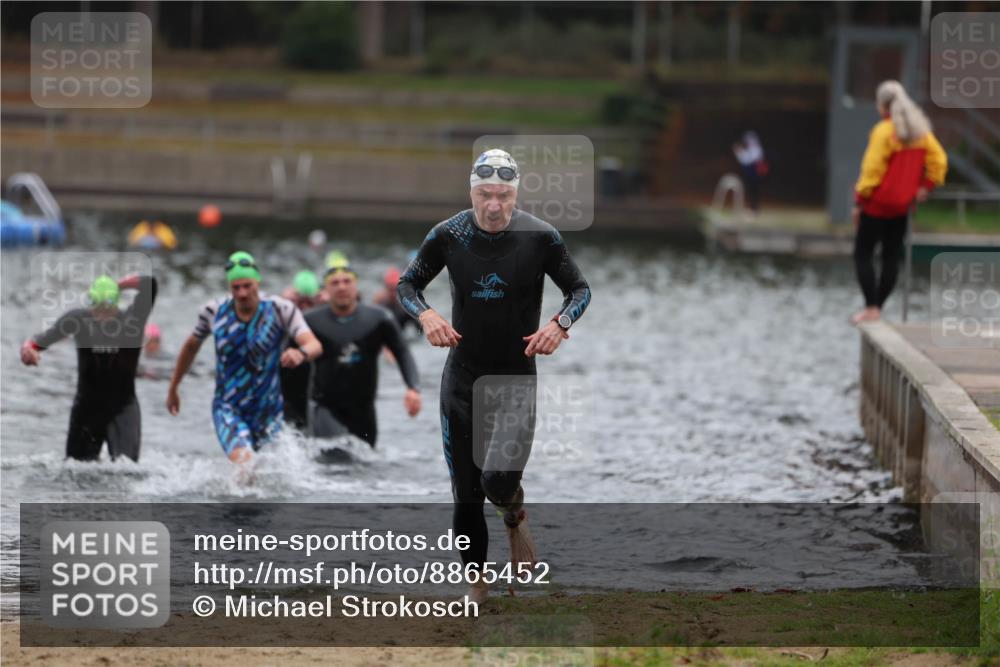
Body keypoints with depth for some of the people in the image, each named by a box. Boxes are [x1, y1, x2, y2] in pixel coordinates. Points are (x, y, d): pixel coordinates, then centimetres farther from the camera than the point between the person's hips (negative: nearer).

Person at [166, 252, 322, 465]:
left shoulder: (280, 310, -12)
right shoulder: (214, 311, -6)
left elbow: (314, 345, -25)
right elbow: (191, 346, 13)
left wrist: (301, 353, -49)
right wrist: (173, 388, 20)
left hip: (267, 411, 1)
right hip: (227, 407, -1)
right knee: (243, 462, -27)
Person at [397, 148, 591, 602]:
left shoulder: (540, 237, -9)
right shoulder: (448, 235, -5)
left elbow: (579, 289, 4)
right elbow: (407, 284, 7)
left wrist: (560, 323, -17)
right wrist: (426, 315, -15)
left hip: (517, 377, -2)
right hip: (461, 377, 2)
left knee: (499, 481, -21)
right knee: (466, 493, 5)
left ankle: (514, 515, 16)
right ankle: (476, 584, 21)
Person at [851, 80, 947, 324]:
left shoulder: (884, 131, -17)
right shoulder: (920, 130, 3)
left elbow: (872, 169, -18)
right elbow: (938, 160, 4)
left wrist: (859, 201, -12)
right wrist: (926, 185, 8)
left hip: (878, 203, -7)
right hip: (902, 204, 7)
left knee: (863, 254, 0)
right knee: (892, 256, 12)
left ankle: (871, 308, -10)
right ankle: (877, 307, 15)